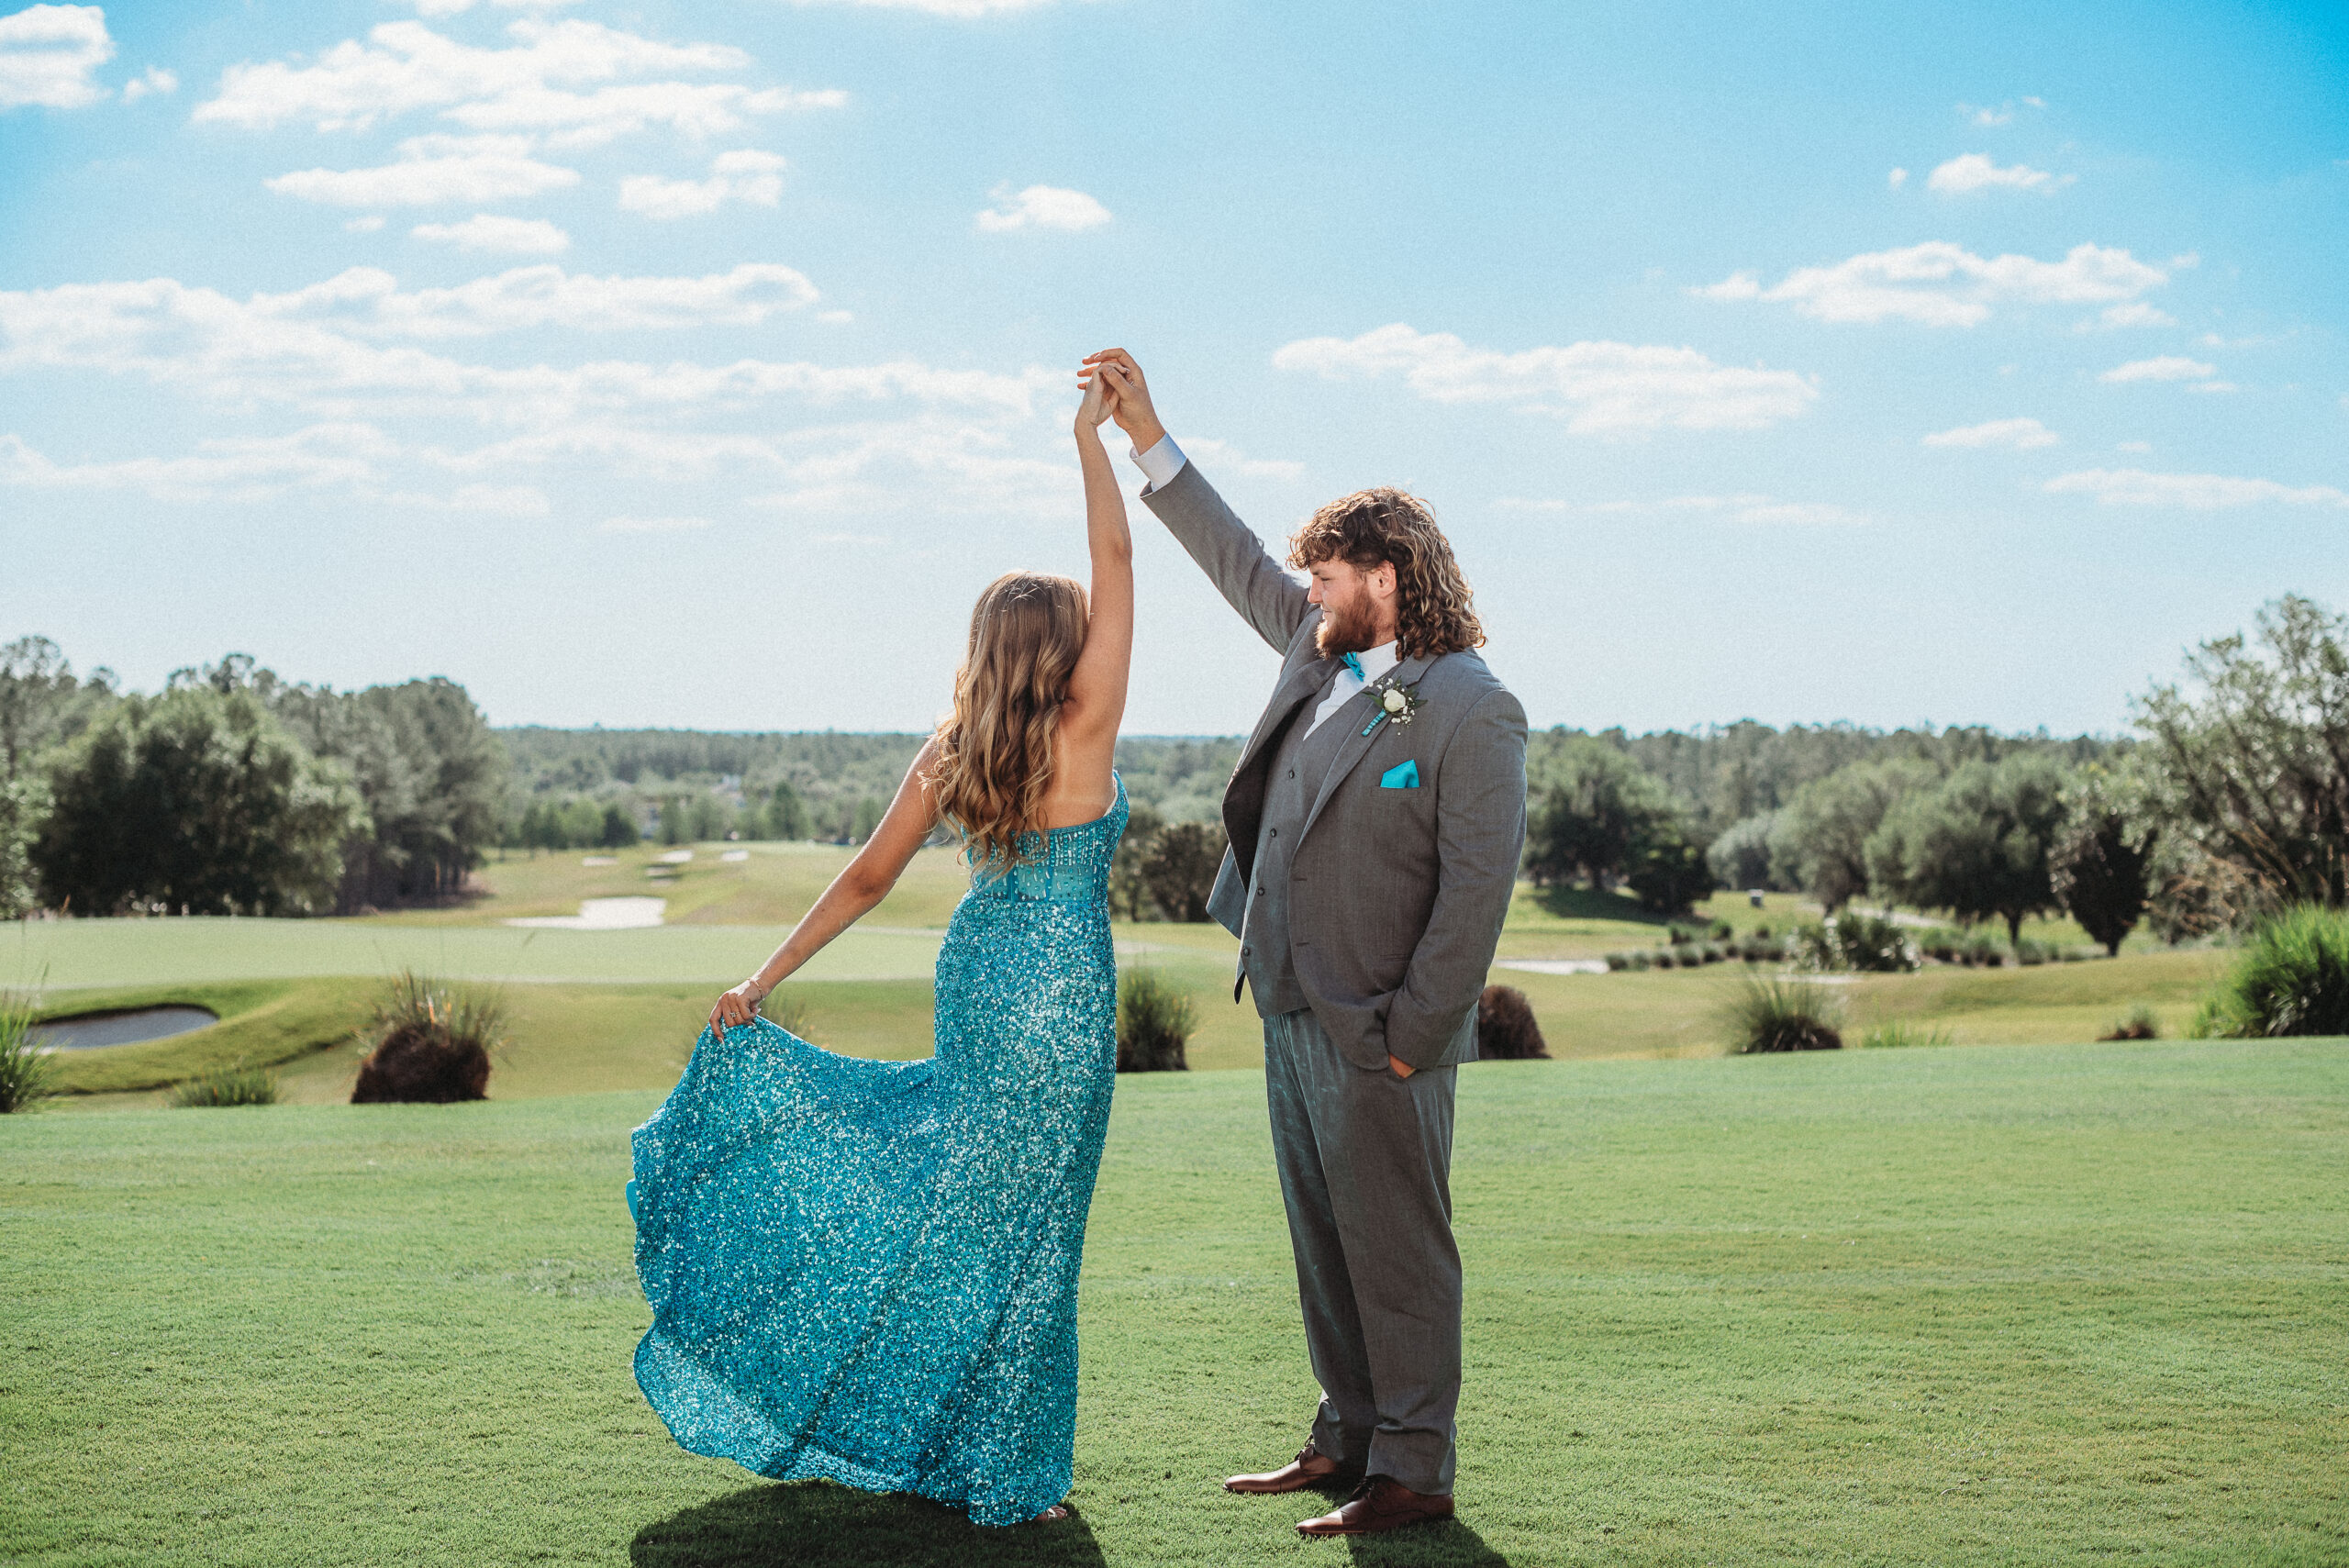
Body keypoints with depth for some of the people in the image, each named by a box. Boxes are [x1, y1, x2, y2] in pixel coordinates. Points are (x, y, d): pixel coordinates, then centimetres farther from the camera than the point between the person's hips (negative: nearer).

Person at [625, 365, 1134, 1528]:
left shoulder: (950, 755, 0)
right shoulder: (1085, 733, -15)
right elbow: (1117, 562, -13)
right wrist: (1092, 439, -7)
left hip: (974, 974, 6)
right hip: (1058, 997, -6)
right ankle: (1001, 1477, 14)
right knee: (1023, 1229, 3)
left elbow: (864, 881, 3)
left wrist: (763, 982, 9)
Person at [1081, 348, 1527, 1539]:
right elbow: (1237, 560, 21)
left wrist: (1410, 1034, -18)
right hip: (1293, 1009, 9)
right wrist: (1145, 437, 19)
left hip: (1378, 1035, -8)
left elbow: (1477, 888, -17)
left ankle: (1413, 1473, 9)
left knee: (1396, 1251, 0)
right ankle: (1347, 1439, 27)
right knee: (1324, 1244, 16)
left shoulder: (1472, 711, -14)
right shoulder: (1324, 654, 9)